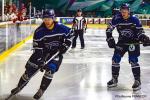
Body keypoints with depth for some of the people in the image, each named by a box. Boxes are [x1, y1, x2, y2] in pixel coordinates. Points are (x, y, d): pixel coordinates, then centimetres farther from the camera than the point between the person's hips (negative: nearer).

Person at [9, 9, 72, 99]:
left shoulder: (61, 28, -16)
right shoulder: (39, 31, -18)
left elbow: (69, 35, 4)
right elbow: (37, 48, -18)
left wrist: (64, 46, -7)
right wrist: (40, 61, -25)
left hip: (57, 51, 0)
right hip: (43, 51, 1)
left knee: (50, 69, -19)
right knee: (30, 68, -2)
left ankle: (41, 90, -2)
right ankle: (19, 87, 16)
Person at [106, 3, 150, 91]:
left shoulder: (134, 19, -14)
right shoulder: (117, 19, -11)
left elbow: (140, 31, -7)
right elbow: (109, 29, -3)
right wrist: (110, 39, -11)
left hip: (133, 42, -3)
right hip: (122, 42, 4)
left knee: (133, 61, -12)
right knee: (115, 59, 2)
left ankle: (137, 81, -2)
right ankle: (114, 80, 17)